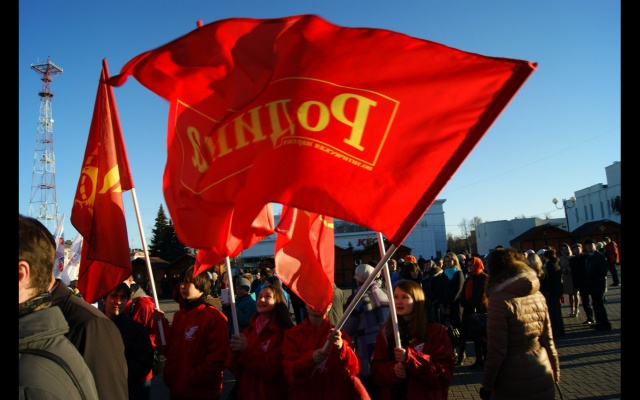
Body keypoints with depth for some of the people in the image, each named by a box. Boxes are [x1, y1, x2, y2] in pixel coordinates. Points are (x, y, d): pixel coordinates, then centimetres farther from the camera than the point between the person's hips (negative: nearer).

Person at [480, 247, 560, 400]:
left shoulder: (500, 299, -17)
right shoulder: (538, 295, 1)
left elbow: (497, 349, -17)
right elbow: (548, 339, 7)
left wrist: (487, 384, -8)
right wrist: (555, 371, 18)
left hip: (513, 383, -5)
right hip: (543, 378, 6)